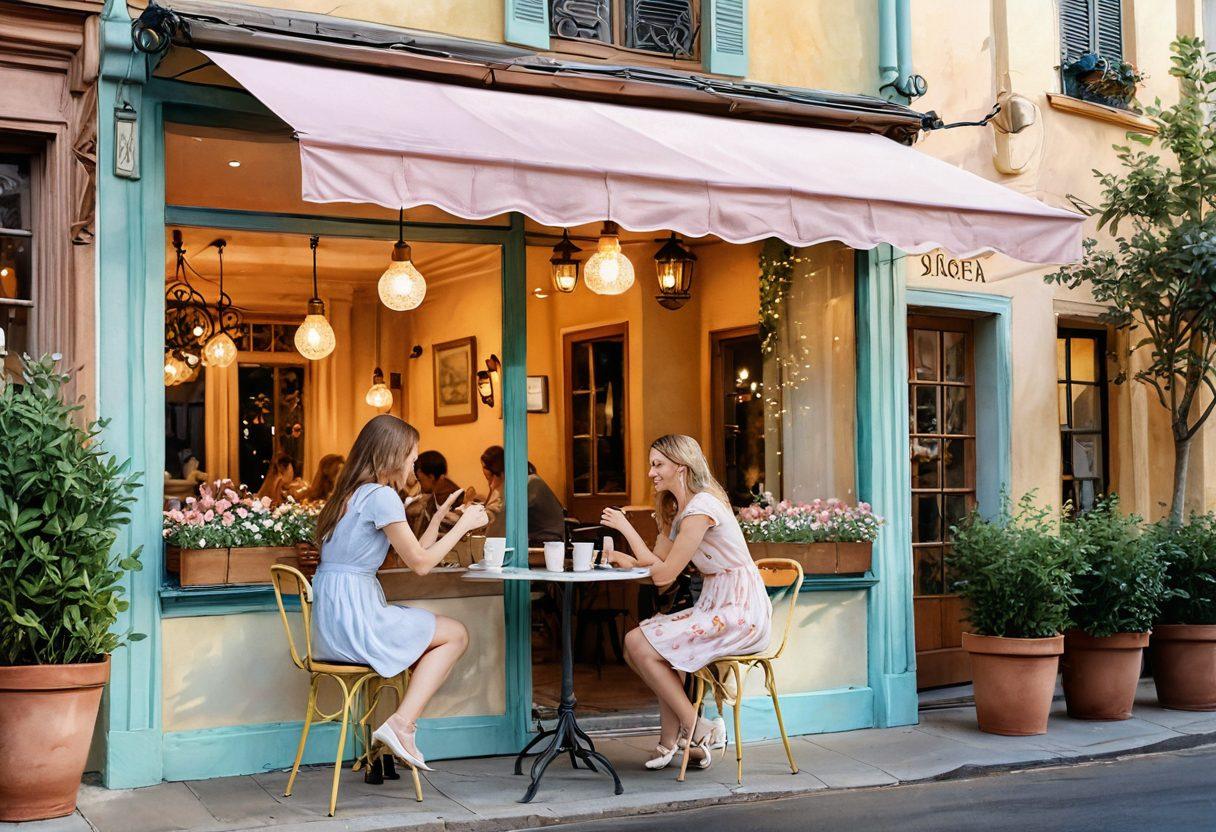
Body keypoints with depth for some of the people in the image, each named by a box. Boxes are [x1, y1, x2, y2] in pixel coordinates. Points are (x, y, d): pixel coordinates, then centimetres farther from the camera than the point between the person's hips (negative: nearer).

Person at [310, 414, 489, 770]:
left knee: (436, 629, 23)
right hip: (354, 618, -9)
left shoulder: (352, 494, 18)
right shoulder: (381, 496, -12)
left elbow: (412, 553, 19)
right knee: (456, 634, 5)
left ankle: (401, 727, 11)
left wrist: (439, 517, 21)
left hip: (331, 626, 9)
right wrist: (463, 525, 1)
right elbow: (420, 563, -8)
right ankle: (400, 725, -4)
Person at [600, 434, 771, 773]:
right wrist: (623, 558, -6)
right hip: (714, 606, 10)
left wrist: (626, 528, -13)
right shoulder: (677, 509, 14)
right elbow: (655, 560, 13)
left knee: (640, 645, -16)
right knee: (637, 641, 0)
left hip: (739, 613, -10)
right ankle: (672, 739, 5)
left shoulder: (701, 508, -18)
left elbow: (664, 574, -18)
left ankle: (695, 730, -2)